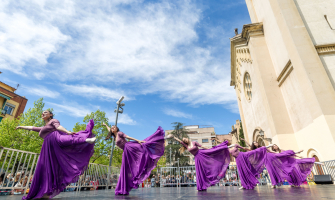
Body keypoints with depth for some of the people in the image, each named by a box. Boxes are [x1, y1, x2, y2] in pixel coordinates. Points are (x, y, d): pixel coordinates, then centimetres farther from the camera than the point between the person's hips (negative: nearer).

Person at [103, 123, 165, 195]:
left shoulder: (119, 133, 5)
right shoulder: (115, 136, 27)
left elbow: (129, 137, -5)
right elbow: (109, 131, 47)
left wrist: (138, 140, -16)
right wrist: (106, 125, 62)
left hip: (130, 147, -8)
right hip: (126, 152, 9)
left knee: (142, 146, -29)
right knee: (125, 170, 4)